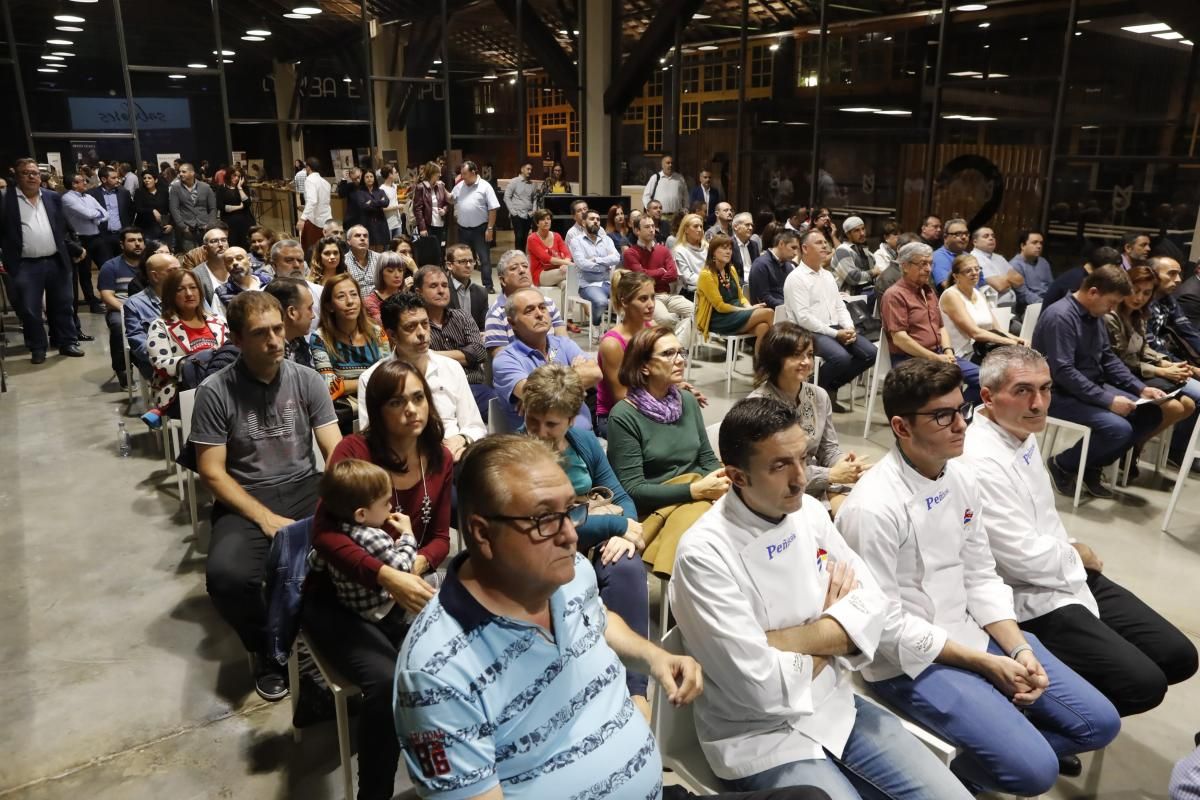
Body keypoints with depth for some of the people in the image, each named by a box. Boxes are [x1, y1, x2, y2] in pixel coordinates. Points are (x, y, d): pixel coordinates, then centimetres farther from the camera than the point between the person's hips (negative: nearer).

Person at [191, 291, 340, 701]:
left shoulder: (307, 380, 2)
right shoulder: (215, 391, -5)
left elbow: (335, 453, -1)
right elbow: (212, 473, -6)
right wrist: (266, 518, -17)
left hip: (304, 488, 2)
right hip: (246, 498, -1)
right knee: (226, 575, -31)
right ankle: (268, 649, 3)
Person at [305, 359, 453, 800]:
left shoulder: (439, 459, -1)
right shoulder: (354, 450, -16)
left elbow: (440, 537, 5)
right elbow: (325, 534, -23)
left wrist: (417, 565, -18)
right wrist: (388, 576, -35)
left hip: (405, 592, 4)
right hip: (336, 598, -4)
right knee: (388, 682, -29)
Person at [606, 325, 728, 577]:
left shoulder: (688, 401, 9)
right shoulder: (623, 415, -10)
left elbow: (707, 458, 12)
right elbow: (632, 489, -13)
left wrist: (722, 478, -12)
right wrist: (695, 490, -19)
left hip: (700, 496, 5)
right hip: (655, 508, -5)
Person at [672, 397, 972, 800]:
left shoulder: (809, 511, -3)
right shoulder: (704, 555, -24)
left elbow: (872, 607, -4)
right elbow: (763, 689, -24)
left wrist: (786, 639, -19)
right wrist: (833, 636, -8)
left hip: (836, 707, 6)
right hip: (762, 737, -6)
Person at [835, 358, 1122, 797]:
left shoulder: (961, 478, 0)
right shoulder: (872, 509, -26)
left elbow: (980, 577, 7)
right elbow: (887, 626, -21)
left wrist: (1019, 649, -7)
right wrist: (988, 664, -17)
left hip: (974, 630, 8)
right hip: (911, 658, -8)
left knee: (1098, 722, 9)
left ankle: (983, 755, 23)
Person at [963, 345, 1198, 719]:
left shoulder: (1022, 433, 5)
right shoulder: (981, 462, -27)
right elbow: (1027, 560, -25)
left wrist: (1072, 552, 4)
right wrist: (1078, 556, -6)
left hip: (1067, 573, 10)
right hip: (1033, 600, -10)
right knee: (1143, 683, -16)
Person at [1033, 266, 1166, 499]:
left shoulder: (1095, 315, 8)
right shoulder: (1060, 316, -21)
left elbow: (1108, 358, 15)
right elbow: (1064, 373, -27)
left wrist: (1141, 388, 3)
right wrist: (1108, 400, -25)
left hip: (1093, 387, 10)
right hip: (1059, 394, -10)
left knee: (1150, 413, 3)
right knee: (1119, 428, -26)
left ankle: (1092, 467, 10)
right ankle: (1062, 465, -1)